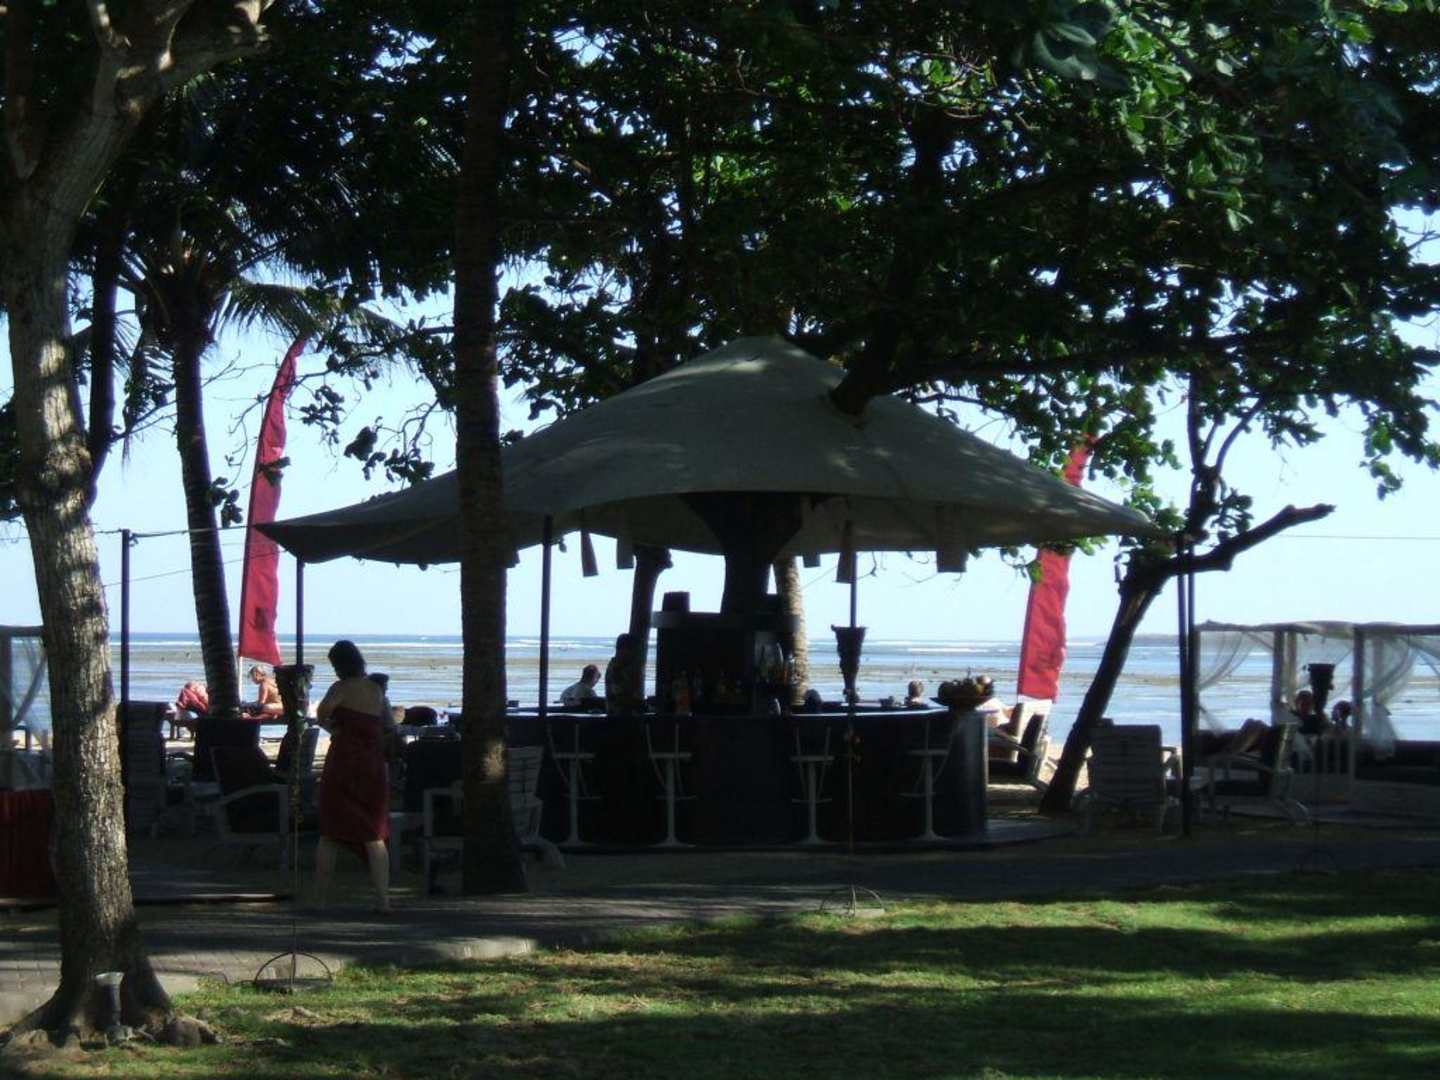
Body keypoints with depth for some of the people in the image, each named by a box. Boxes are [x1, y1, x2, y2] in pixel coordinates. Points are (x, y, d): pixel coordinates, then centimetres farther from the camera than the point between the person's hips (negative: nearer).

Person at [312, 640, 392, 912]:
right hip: (374, 763, 4)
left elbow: (321, 711, -23)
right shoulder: (376, 689, 10)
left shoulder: (341, 688, -7)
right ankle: (383, 898, -3)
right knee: (374, 836, 7)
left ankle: (319, 898, 9)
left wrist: (333, 729, -6)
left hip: (343, 760, -4)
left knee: (330, 834, 6)